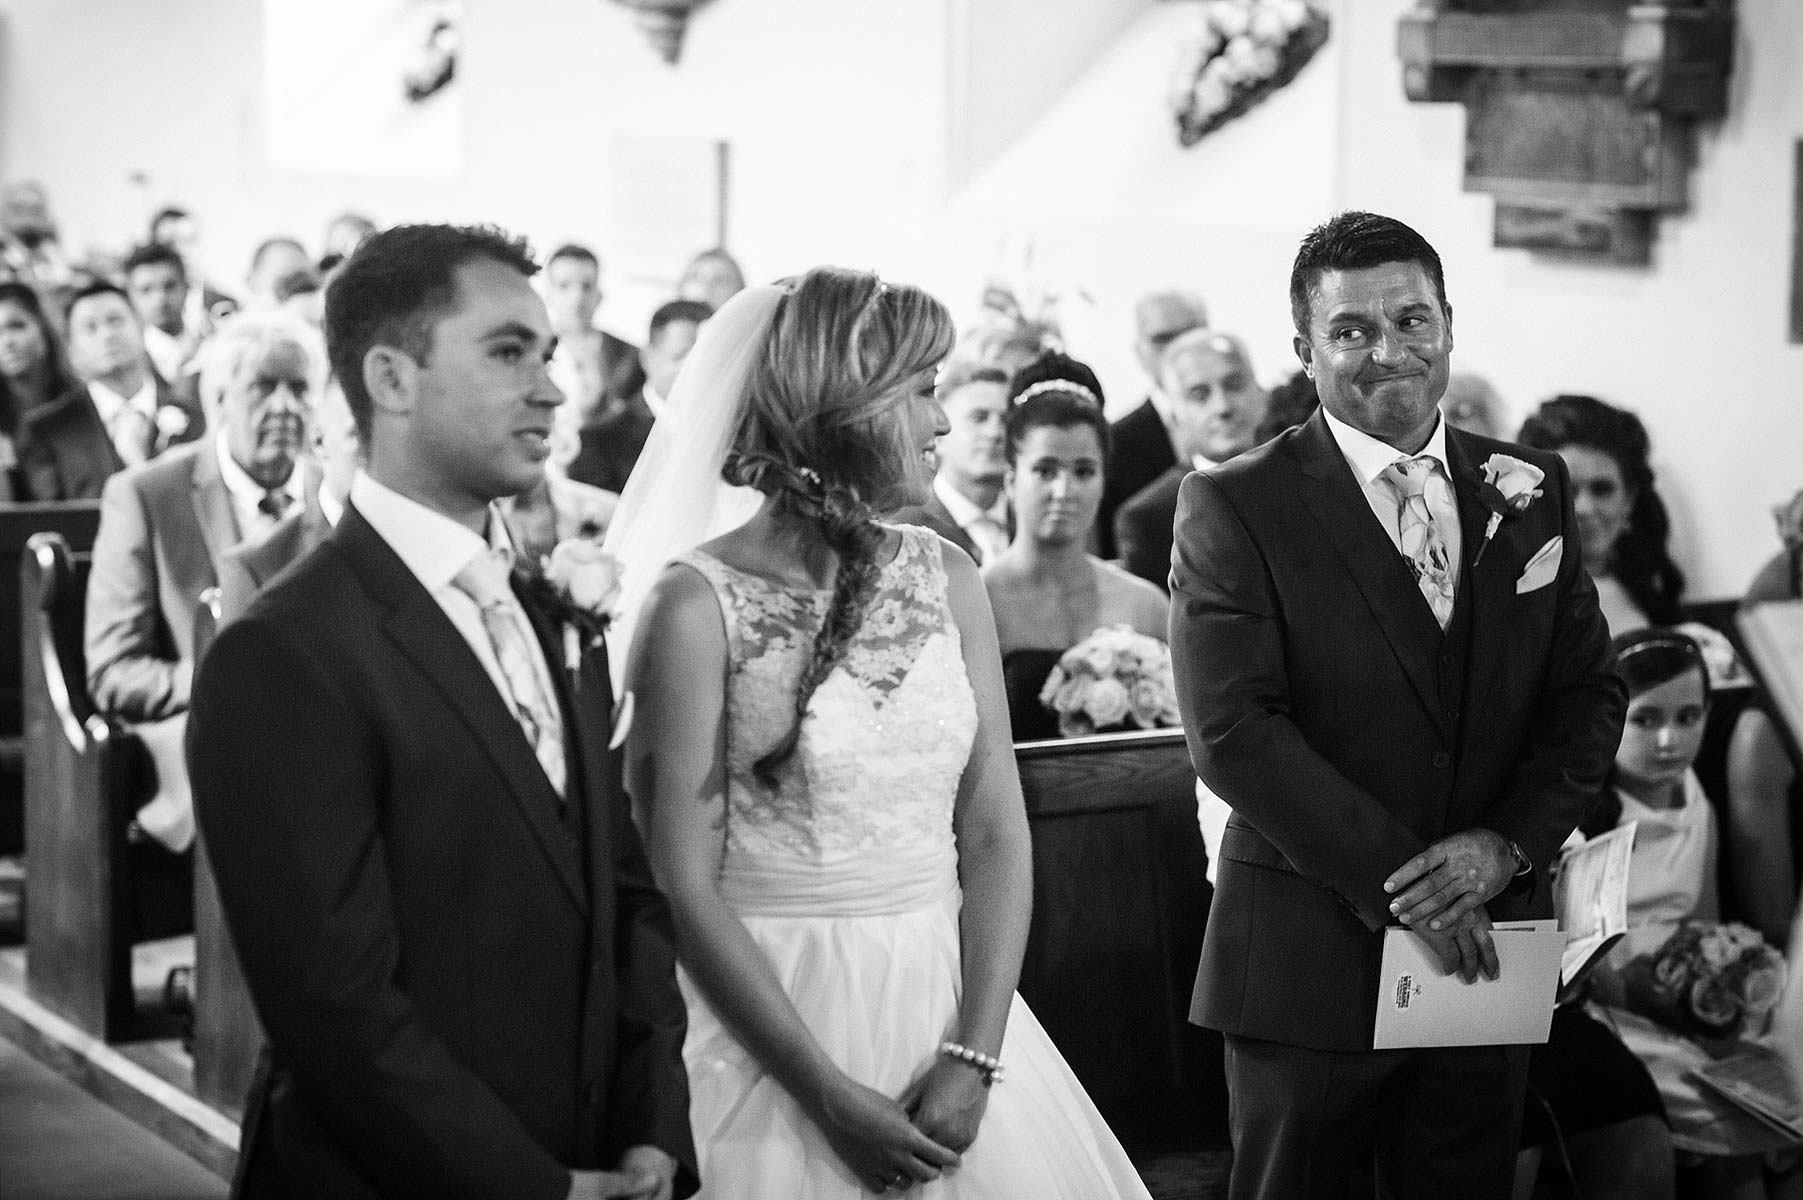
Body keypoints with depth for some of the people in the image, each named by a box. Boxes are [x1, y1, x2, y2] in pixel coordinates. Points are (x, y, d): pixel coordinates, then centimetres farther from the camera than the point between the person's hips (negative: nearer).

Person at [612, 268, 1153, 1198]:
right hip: (783, 1018, -4)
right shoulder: (700, 604, -10)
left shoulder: (943, 576, 4)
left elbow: (995, 825, 0)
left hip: (952, 997, 4)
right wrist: (832, 1095, -14)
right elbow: (686, 885, -12)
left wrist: (975, 1057, -11)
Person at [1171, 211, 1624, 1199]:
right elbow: (1234, 734, -14)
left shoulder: (1531, 489, 8)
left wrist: (1507, 843, -9)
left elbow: (1589, 693, 7)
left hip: (1488, 949, 4)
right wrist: (1399, 883, -17)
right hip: (1309, 958, -4)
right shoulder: (1234, 507, -7)